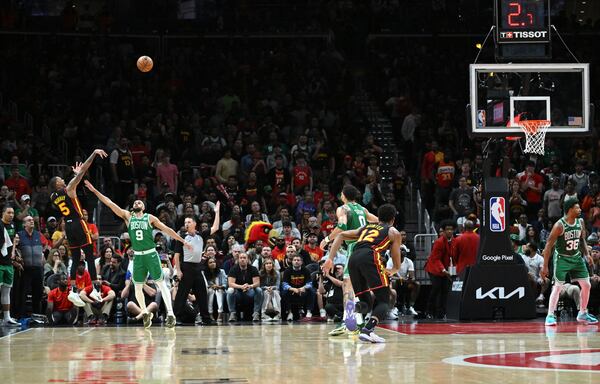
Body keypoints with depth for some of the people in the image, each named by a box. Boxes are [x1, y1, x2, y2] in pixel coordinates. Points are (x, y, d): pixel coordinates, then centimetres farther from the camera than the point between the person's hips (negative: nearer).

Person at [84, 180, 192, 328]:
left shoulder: (150, 218, 4)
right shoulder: (128, 216, 8)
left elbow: (167, 230, 5)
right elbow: (110, 203, 3)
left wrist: (183, 241, 2)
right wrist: (94, 191, -2)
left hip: (151, 254, -3)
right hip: (138, 256, 3)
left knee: (161, 284, -8)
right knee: (137, 287, 6)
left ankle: (170, 314, -12)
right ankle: (145, 313, 23)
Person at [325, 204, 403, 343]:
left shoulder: (366, 228, 34)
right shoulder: (394, 232, 22)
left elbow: (341, 235, 23)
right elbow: (397, 266, 20)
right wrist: (392, 270, 44)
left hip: (353, 259, 5)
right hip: (370, 256, -5)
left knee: (365, 301, 15)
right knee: (383, 300, 0)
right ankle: (368, 329, -24)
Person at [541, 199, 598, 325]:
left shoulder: (580, 222, -2)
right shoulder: (559, 225, -21)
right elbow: (549, 245, -18)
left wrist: (587, 255, 5)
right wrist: (545, 266, -19)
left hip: (576, 258, 6)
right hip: (562, 258, -6)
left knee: (586, 285, 4)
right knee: (558, 287, -11)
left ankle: (582, 314, 18)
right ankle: (550, 315, -6)